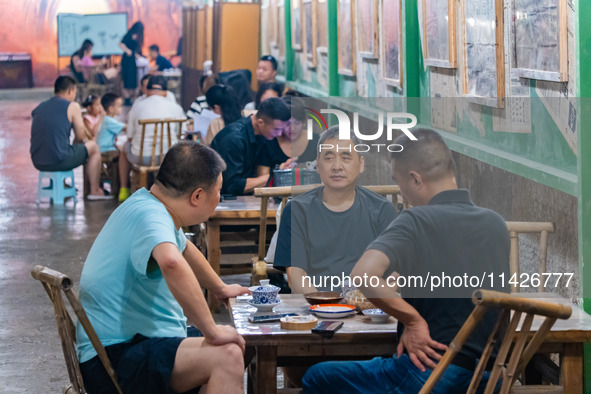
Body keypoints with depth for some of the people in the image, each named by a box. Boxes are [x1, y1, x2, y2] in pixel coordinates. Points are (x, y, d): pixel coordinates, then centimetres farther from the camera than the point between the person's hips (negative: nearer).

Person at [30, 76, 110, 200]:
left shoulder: (39, 107, 14)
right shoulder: (72, 106, -3)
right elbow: (80, 137, -1)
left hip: (38, 163, 6)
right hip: (59, 161, -6)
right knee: (93, 146, 19)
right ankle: (95, 191, 22)